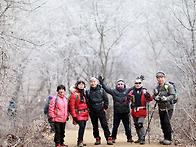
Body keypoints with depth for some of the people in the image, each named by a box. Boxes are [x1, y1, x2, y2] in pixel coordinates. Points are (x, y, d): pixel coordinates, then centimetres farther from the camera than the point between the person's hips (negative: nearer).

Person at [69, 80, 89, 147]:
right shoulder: (74, 94, -8)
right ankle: (80, 141, -11)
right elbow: (72, 106, -11)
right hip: (79, 113, -7)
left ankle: (79, 141, 18)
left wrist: (87, 111, 20)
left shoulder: (84, 93, 14)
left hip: (85, 113, 7)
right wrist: (74, 116, -15)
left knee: (83, 127, 7)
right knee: (81, 126, -18)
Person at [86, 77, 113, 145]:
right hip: (92, 112, 2)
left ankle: (108, 139, -3)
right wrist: (88, 109, 0)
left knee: (104, 125, -6)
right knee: (95, 126, 8)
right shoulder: (88, 91, 4)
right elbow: (86, 101, 7)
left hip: (101, 111, -2)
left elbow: (106, 99, 6)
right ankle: (97, 139, 18)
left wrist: (105, 108, 0)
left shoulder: (101, 90, 2)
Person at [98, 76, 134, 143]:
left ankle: (129, 138, 17)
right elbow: (106, 88, 4)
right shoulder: (114, 91, 4)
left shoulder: (127, 91, 5)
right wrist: (101, 82, -1)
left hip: (125, 112, 0)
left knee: (127, 126, 7)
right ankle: (113, 138, 15)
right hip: (117, 112, 0)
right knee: (115, 126, 5)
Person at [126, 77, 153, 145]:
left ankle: (142, 139, -12)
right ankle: (139, 138, 26)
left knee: (140, 124, -16)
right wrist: (128, 98, -27)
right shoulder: (132, 92, 8)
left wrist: (148, 96, -35)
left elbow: (150, 99, -12)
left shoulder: (144, 91, 0)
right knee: (136, 125, 13)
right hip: (134, 111, 5)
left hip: (142, 111, -5)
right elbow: (128, 100, -3)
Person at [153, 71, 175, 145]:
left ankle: (168, 139, -8)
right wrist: (156, 97, -14)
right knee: (163, 123, 8)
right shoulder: (157, 87, 12)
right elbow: (154, 96, 10)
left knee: (167, 122, -14)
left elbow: (172, 95, -13)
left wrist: (166, 98, -31)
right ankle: (165, 138, 19)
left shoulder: (169, 86, -7)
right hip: (161, 108, 6)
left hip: (168, 108, -6)